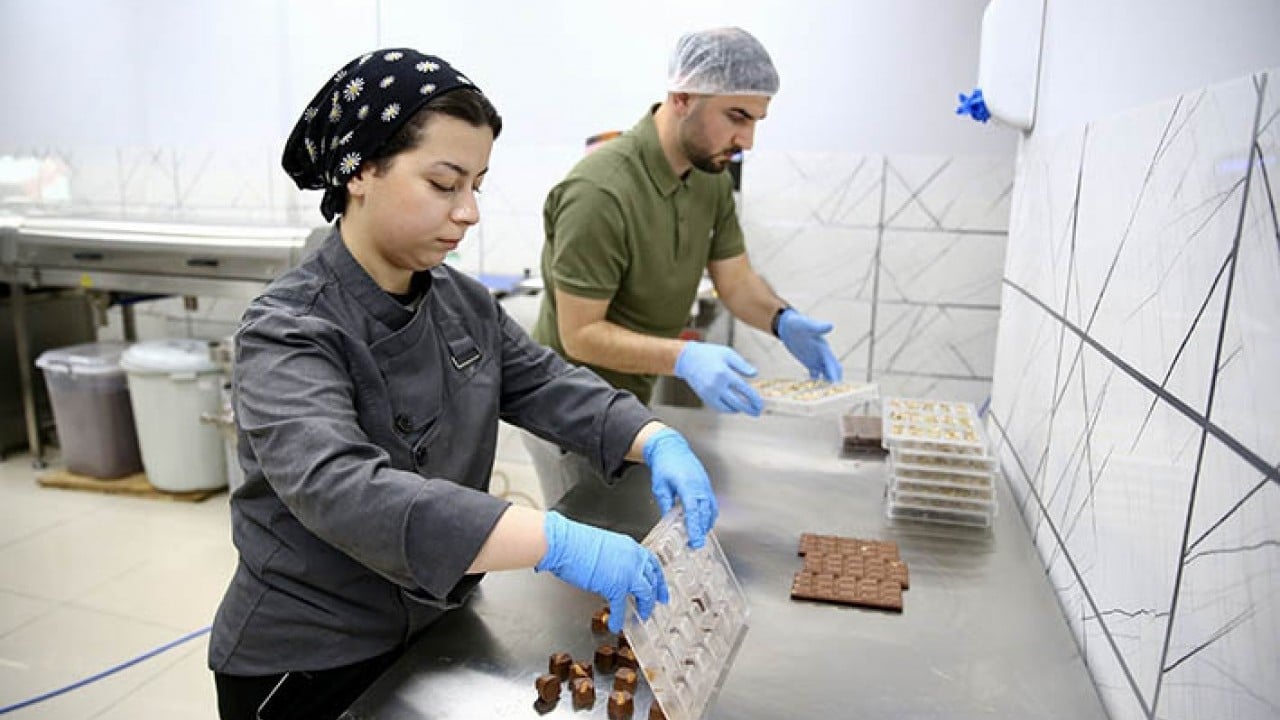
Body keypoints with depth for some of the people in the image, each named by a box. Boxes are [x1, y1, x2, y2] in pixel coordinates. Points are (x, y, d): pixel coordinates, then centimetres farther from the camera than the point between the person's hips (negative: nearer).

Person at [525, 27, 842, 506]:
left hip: (638, 399, 7)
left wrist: (782, 320, -18)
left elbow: (735, 280, 3)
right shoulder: (600, 192, -28)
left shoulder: (711, 175, -2)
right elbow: (580, 334, -24)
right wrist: (683, 357, -37)